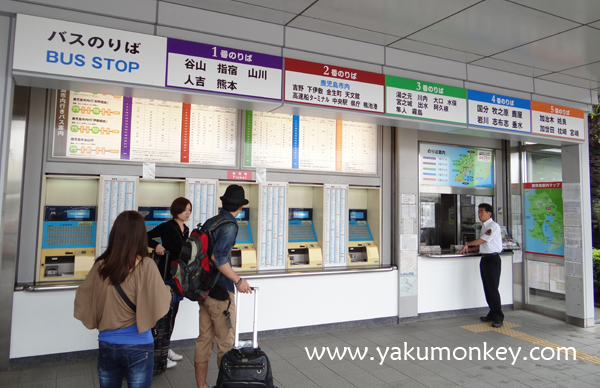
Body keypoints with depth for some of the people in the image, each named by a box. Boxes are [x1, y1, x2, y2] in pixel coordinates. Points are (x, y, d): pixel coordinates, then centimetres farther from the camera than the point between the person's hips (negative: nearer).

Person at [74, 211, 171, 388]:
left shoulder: (100, 266, -7)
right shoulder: (145, 265, -18)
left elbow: (82, 299, 5)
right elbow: (160, 303, -17)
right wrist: (168, 289, 3)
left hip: (106, 344, 3)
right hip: (138, 346, -3)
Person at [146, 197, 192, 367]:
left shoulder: (186, 229, 10)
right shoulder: (167, 226, -13)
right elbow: (146, 237, -15)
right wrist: (157, 245, -29)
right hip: (166, 274, -8)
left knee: (173, 312, 15)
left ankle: (166, 348, 29)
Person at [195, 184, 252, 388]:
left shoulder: (209, 222, 9)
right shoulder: (230, 225, -15)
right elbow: (218, 256, -27)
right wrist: (238, 280, -21)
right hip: (221, 292, -8)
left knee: (204, 339, 15)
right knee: (225, 342, 6)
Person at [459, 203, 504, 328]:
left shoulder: (494, 226, -11)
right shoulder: (484, 226, 16)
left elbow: (483, 240, -17)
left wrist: (467, 244, -8)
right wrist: (470, 248, 12)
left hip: (493, 259, -9)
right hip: (484, 259, 9)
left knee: (492, 289, -9)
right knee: (487, 289, 12)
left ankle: (498, 318, -2)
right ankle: (492, 314, 21)